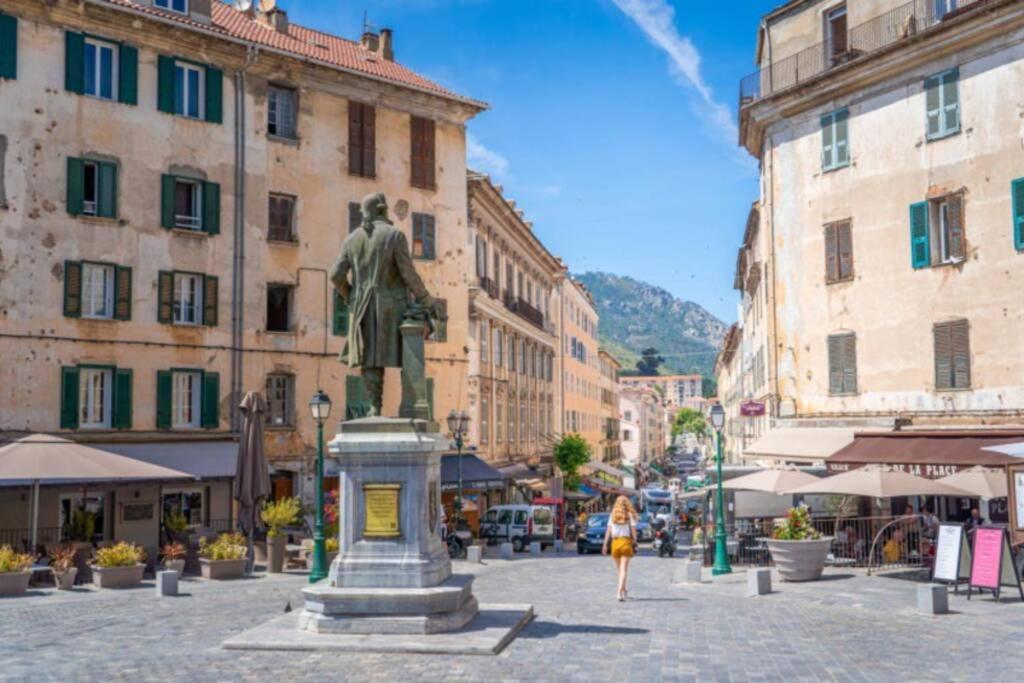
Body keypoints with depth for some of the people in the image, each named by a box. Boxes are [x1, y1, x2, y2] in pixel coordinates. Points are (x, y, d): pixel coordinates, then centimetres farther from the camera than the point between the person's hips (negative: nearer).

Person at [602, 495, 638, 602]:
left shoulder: (612, 515, 6)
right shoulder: (630, 515, 0)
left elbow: (608, 530, 2)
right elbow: (633, 530, -6)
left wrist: (605, 544, 1)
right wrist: (634, 542, -1)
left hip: (615, 542, 3)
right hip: (626, 542, -3)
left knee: (619, 569, 17)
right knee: (624, 570, -3)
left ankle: (624, 591, 30)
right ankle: (620, 592, -16)